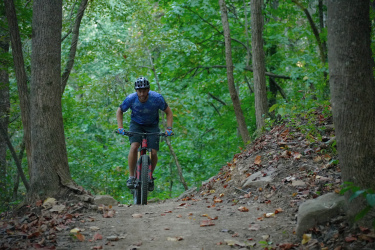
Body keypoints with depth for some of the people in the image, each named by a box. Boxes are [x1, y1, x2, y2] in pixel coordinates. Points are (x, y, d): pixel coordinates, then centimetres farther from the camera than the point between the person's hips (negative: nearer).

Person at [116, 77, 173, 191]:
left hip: (152, 126, 0)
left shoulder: (157, 98, -26)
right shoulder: (131, 98, -23)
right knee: (134, 147, -26)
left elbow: (168, 112, -10)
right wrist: (120, 127, -15)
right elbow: (119, 111, -4)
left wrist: (169, 128, -21)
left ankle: (150, 176, 13)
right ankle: (131, 177, -13)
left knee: (153, 153, -14)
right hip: (136, 124, 0)